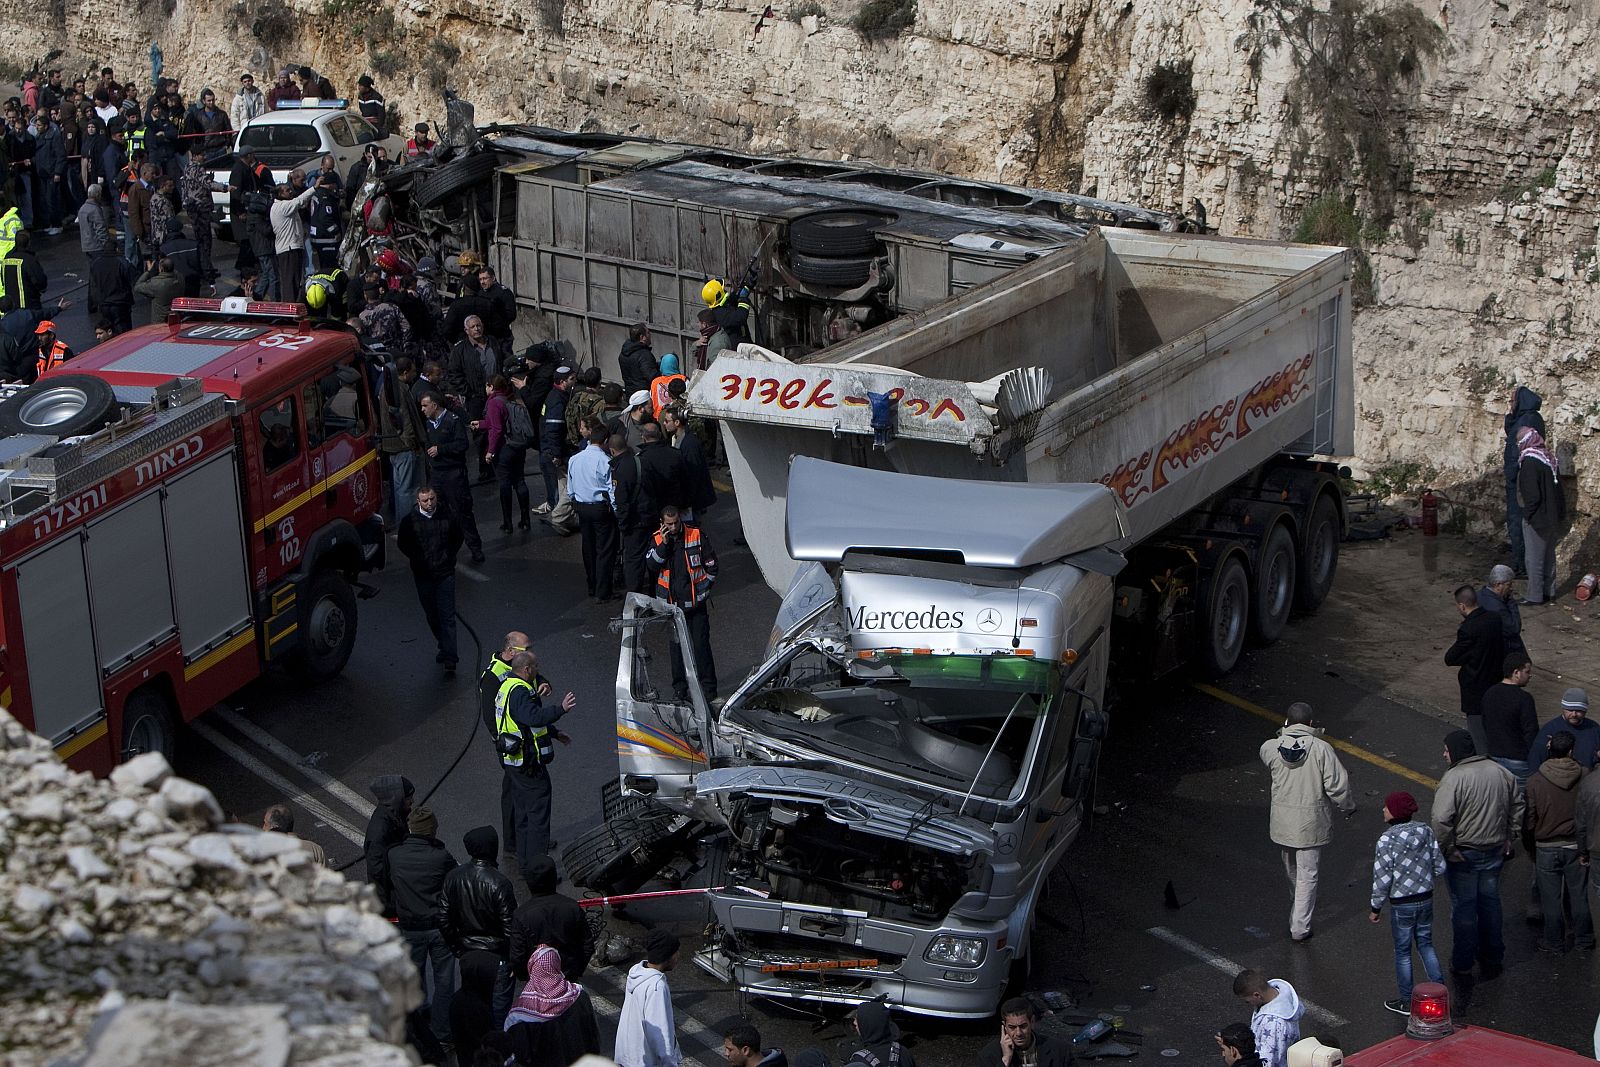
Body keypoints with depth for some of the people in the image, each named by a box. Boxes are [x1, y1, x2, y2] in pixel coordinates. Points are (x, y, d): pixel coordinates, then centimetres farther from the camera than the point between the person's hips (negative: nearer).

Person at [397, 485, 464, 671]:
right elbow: (403, 545, 9)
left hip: (445, 574, -1)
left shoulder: (447, 518, -1)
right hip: (423, 576, 1)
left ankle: (449, 659, -11)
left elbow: (457, 539, 15)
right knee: (432, 616, 12)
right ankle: (444, 647, 30)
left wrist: (448, 557, 7)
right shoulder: (409, 521, -3)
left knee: (447, 616, -7)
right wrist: (418, 560, 3)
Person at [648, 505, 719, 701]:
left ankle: (708, 687, 6)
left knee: (701, 644, -2)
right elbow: (652, 564, -13)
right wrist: (664, 544, -22)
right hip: (672, 602, 2)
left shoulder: (696, 535, -5)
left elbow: (711, 565, 3)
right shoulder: (657, 539, 0)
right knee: (677, 646, 9)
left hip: (696, 603, -2)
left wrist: (703, 588, 2)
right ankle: (680, 687, 20)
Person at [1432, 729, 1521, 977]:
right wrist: (1508, 837, 17)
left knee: (1463, 907, 7)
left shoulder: (1453, 778, -21)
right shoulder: (1500, 772, 1)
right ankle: (1493, 958, 31)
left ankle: (1463, 963, 17)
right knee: (1490, 902, 20)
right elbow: (1517, 806, 12)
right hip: (1494, 851, 6)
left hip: (1463, 854, -6)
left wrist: (1448, 848, -17)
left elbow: (1441, 819, -29)